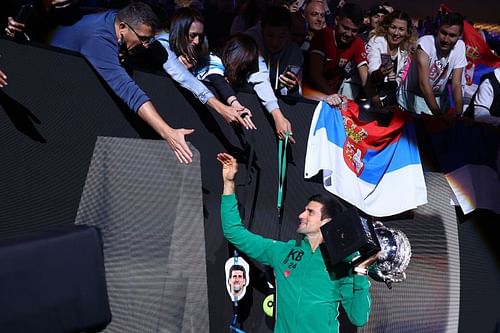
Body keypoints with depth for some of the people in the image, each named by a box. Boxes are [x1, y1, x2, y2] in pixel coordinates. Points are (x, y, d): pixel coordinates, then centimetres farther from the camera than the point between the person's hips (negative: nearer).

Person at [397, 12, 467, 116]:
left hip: (437, 97, 3)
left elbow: (456, 85, -13)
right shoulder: (425, 42, -25)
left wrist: (458, 115, -26)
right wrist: (438, 114, -34)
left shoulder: (460, 46, -13)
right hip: (413, 95, -3)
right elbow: (423, 83, -30)